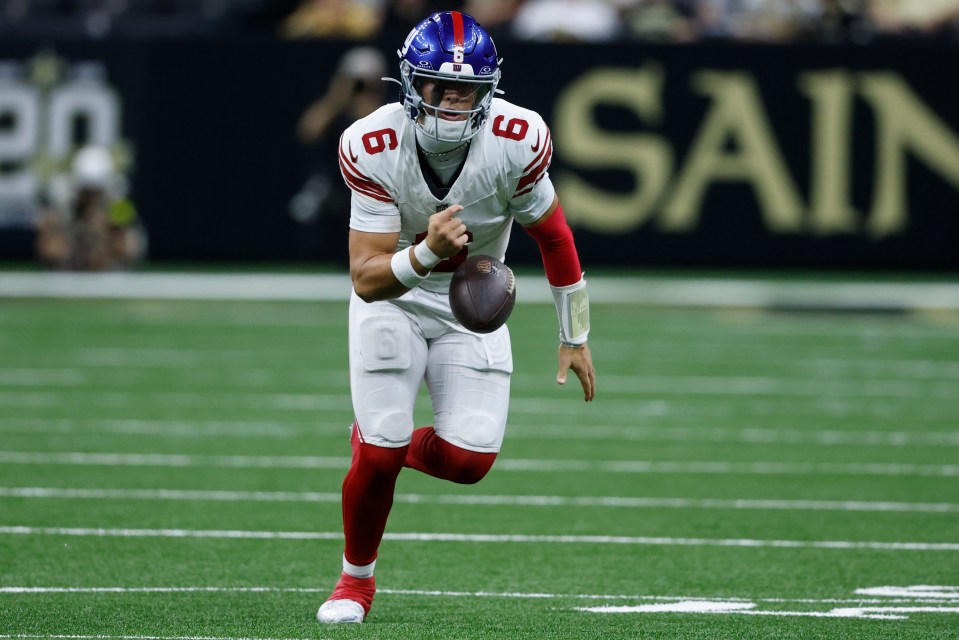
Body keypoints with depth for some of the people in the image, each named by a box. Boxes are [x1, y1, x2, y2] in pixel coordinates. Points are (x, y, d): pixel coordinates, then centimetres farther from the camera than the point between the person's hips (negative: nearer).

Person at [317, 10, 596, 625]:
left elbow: (553, 234, -5)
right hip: (391, 297, -2)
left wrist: (575, 336, 2)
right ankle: (356, 580, 16)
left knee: (470, 460, -12)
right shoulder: (374, 148, -28)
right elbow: (367, 279, -28)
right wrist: (426, 253, -49)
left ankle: (378, 442, 23)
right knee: (381, 456, -12)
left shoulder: (516, 141, -24)